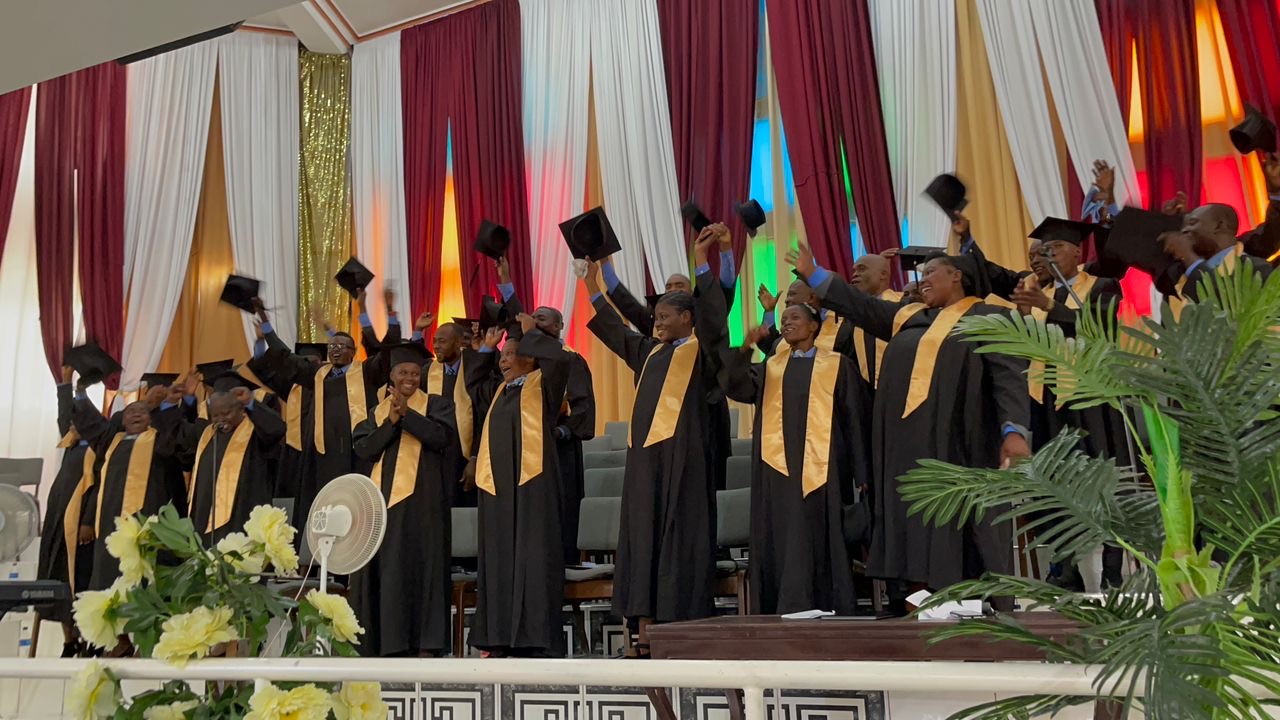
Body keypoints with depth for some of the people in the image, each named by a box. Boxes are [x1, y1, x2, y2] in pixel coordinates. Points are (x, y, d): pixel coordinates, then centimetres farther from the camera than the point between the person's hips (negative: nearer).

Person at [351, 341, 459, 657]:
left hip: (421, 499, -4)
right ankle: (380, 641, 7)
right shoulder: (379, 409, 15)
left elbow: (444, 436, -12)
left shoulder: (436, 404, 6)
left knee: (419, 565, -6)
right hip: (383, 497, 4)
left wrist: (406, 414, -15)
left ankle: (424, 642, -5)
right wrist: (391, 421, -10)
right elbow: (363, 448, 2)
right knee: (378, 567, 1)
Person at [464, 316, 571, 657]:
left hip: (531, 481, -7)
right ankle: (500, 636, 12)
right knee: (499, 557, 7)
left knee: (532, 556, -7)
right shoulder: (499, 389, 20)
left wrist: (531, 333, -5)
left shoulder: (542, 383, 0)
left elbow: (557, 358, -18)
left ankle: (536, 637, -5)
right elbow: (473, 381, 37)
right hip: (496, 483, 7)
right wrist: (486, 348, 25)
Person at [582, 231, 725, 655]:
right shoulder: (649, 352, 19)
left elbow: (711, 315, -18)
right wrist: (592, 284, 30)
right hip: (645, 455, 7)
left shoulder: (701, 350, -1)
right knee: (643, 533, 4)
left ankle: (681, 629, -2)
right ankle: (646, 627, 7)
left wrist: (700, 262, -23)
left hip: (682, 456, -7)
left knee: (680, 536, -5)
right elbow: (613, 329, 30)